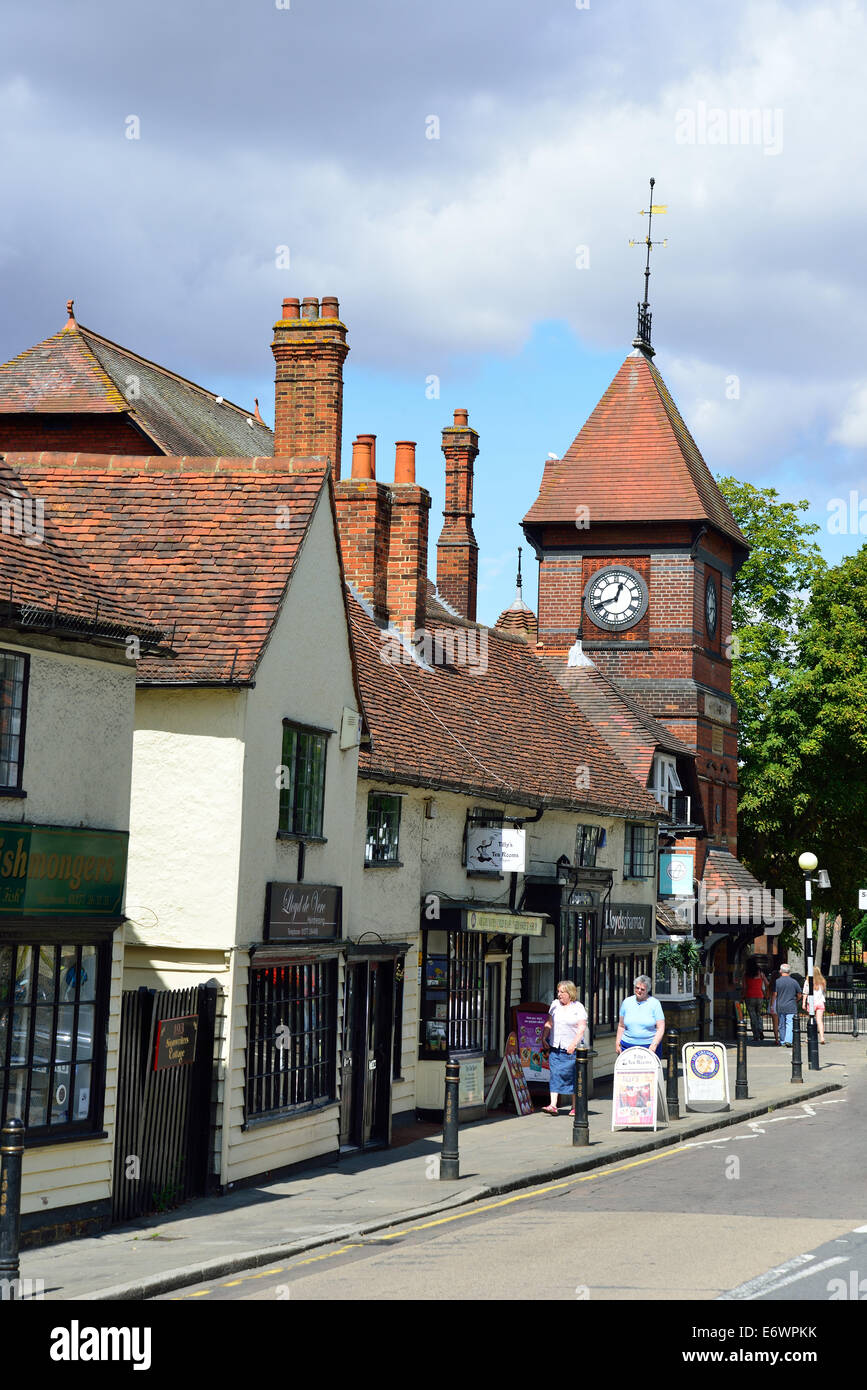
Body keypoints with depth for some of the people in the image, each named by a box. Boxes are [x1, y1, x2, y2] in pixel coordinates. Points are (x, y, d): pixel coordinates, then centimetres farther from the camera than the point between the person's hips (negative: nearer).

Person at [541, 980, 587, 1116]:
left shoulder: (578, 1008, -3)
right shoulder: (555, 1005, 11)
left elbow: (581, 1028, -8)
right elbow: (549, 1023, 16)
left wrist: (574, 1044, -18)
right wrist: (544, 1038, 4)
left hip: (571, 1049, -4)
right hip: (555, 1047, 4)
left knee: (572, 1076, 1)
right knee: (555, 1074, -5)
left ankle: (575, 1106, 12)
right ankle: (553, 1105, -10)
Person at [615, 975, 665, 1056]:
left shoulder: (655, 1003, 1)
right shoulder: (627, 1002, 10)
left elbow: (660, 1028, -2)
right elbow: (621, 1026, 17)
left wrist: (653, 1046, -13)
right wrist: (617, 1044, 10)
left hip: (649, 1046, -2)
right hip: (628, 1047, 2)